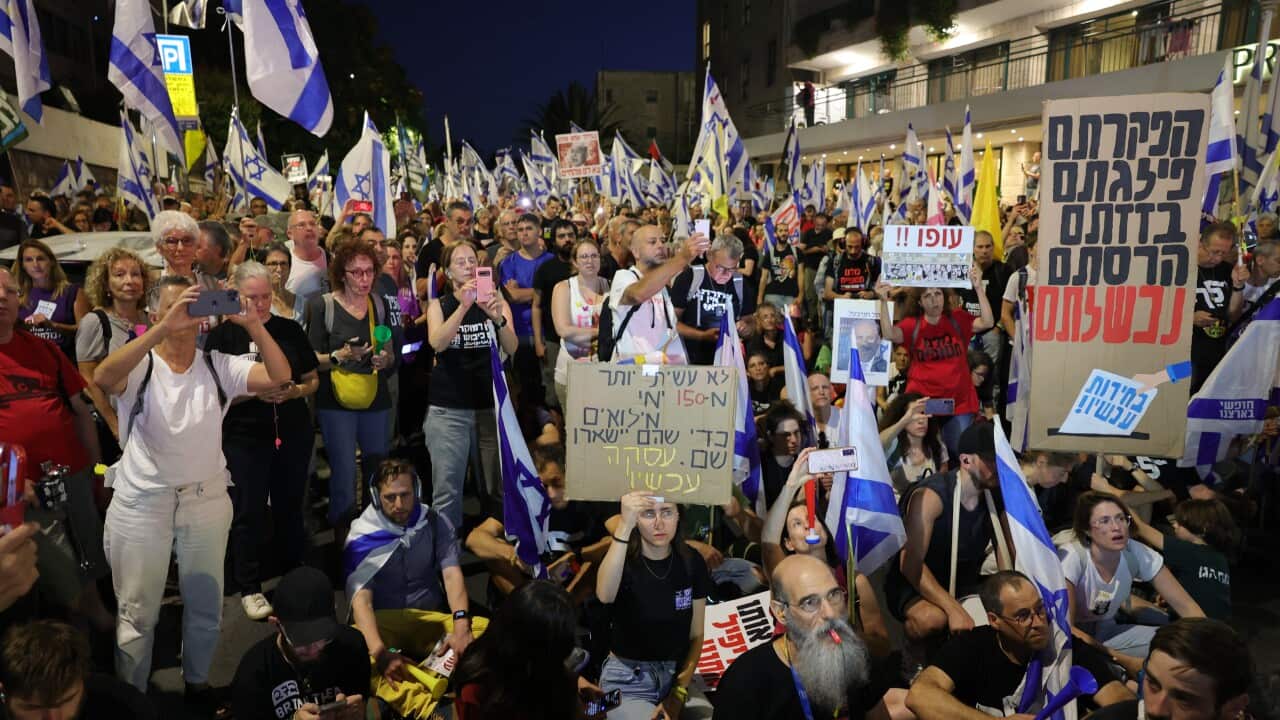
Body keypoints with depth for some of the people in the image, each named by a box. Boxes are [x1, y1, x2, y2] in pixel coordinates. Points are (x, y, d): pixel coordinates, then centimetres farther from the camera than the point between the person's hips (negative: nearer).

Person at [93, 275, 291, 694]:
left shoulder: (218, 366, -3)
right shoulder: (140, 366, -9)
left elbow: (278, 376, -17)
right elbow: (103, 378, -32)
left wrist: (252, 324, -30)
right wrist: (163, 329, -41)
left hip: (207, 499, 2)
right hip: (142, 502, -2)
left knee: (206, 605, 16)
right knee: (138, 611, 10)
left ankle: (197, 684, 38)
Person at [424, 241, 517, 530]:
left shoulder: (496, 300, 5)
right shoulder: (439, 305, 5)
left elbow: (512, 348, -9)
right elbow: (437, 343, -15)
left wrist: (498, 317, -27)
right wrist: (463, 306, -27)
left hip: (492, 404, 1)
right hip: (449, 408, -1)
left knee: (499, 485, 8)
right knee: (446, 488, -3)